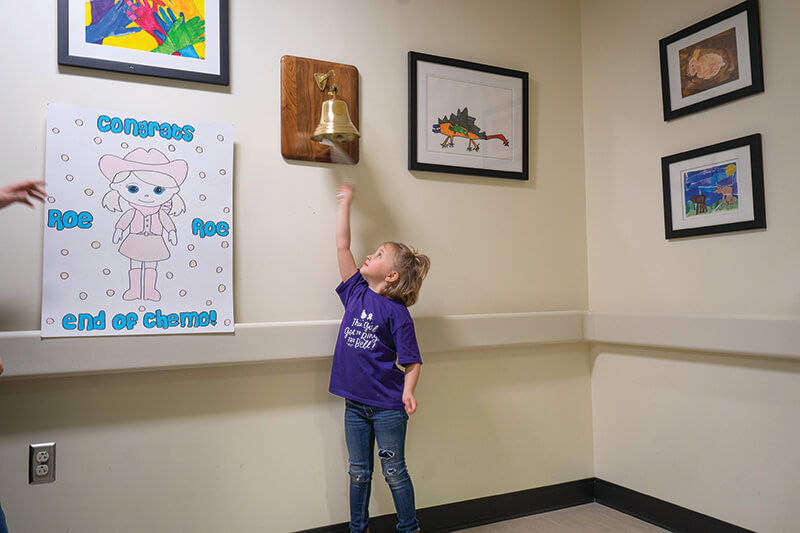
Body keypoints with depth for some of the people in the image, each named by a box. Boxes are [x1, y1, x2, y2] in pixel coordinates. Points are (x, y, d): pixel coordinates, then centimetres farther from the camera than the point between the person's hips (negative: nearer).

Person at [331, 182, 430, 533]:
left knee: (394, 471, 9)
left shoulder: (397, 312, -13)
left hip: (387, 405, -5)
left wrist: (408, 392, -28)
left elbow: (412, 362, -11)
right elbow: (342, 246, 2)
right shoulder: (356, 292, 1)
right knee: (359, 472, 18)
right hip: (355, 402, 5)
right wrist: (344, 203, 6)